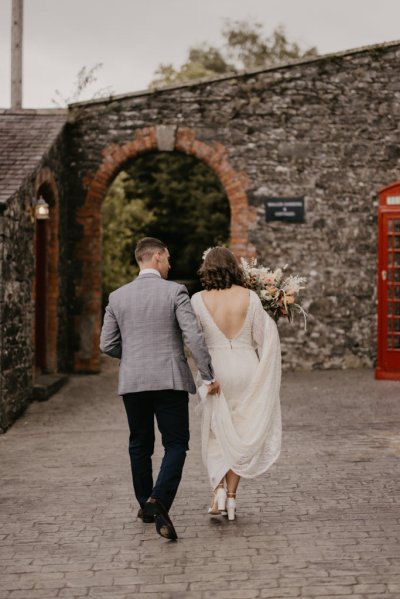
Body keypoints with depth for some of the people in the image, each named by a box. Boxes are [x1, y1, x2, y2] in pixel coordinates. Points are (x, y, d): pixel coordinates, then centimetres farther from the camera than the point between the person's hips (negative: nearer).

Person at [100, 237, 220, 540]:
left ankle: (146, 506, 26)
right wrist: (209, 376, -6)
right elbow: (194, 337, -12)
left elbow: (108, 344, 6)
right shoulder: (175, 291, -6)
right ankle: (159, 500, -18)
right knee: (176, 444, 2)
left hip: (132, 382, 4)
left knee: (140, 446, 16)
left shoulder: (118, 296, 5)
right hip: (170, 380, -3)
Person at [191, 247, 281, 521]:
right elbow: (261, 338, -3)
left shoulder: (199, 300, -6)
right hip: (246, 368, 1)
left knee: (217, 432, 15)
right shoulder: (250, 297, -5)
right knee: (240, 432, 12)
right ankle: (232, 495, 11)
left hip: (215, 369, -1)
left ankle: (219, 486, -3)